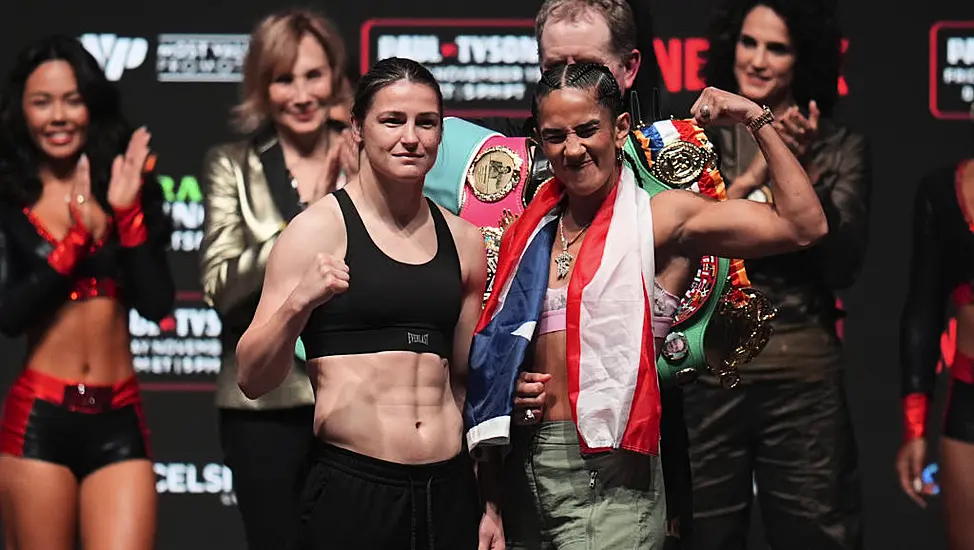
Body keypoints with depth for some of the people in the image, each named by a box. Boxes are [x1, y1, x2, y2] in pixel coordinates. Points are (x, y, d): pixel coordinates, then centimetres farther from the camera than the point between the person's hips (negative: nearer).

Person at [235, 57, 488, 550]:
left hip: (450, 491, 4)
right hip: (352, 490, -4)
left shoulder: (463, 240, 12)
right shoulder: (319, 228, -2)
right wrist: (298, 304, -23)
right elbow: (253, 379, -8)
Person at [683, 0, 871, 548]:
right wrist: (748, 180, -18)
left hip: (803, 379, 0)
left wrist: (804, 173, -17)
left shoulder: (841, 148, 4)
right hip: (706, 373, 0)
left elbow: (843, 266, -5)